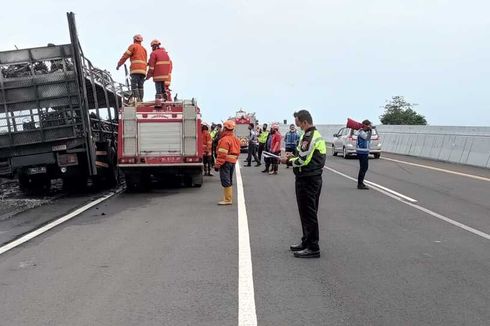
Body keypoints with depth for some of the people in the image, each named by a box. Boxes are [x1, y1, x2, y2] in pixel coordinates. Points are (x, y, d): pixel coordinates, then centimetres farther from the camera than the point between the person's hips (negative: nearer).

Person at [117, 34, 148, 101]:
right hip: (143, 70, 7)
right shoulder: (144, 49, 28)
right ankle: (141, 100, -5)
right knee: (140, 86, 3)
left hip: (135, 70, -7)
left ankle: (137, 100, -23)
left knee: (134, 86, -12)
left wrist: (118, 65, 11)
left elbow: (125, 56, 3)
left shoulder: (133, 46, 6)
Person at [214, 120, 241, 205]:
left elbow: (222, 154, -20)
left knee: (226, 181, -5)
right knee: (229, 181, 17)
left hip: (226, 162, -9)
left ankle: (228, 200, -4)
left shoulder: (225, 139, -16)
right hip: (233, 162, 9)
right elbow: (237, 152, 17)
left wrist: (217, 165, -17)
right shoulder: (236, 139, 13)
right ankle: (229, 198, 25)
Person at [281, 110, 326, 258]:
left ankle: (313, 248, 7)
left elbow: (302, 161, -22)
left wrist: (288, 160, -6)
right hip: (315, 177, 10)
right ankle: (307, 242, 30)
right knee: (309, 212, 18)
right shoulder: (317, 135, 13)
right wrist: (294, 156, 8)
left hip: (307, 180, -10)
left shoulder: (308, 137, -19)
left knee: (308, 214, -2)